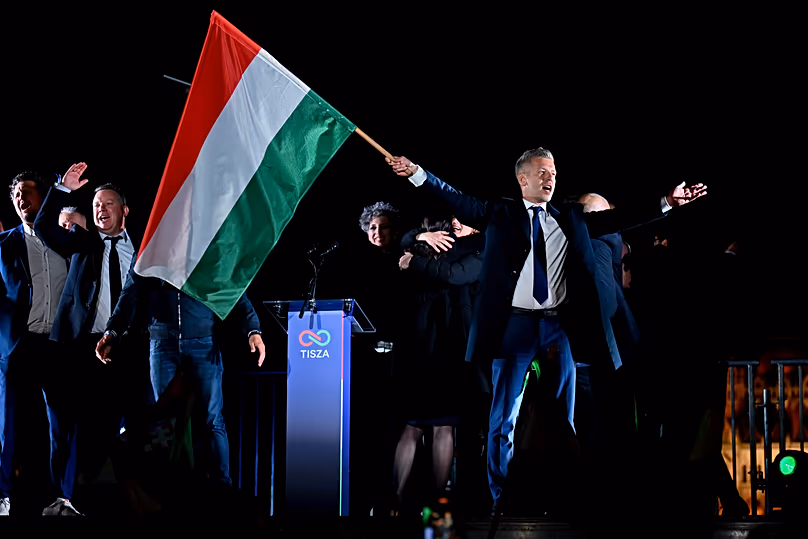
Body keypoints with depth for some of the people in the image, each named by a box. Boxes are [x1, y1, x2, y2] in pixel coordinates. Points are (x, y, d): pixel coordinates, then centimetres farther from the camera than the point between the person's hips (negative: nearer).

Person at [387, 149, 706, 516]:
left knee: (562, 419, 6)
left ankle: (563, 498, 12)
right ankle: (501, 499, 4)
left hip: (558, 327, 3)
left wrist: (667, 203, 4)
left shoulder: (571, 219, 14)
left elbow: (616, 219, 11)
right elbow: (459, 201, 1)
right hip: (516, 324, -3)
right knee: (503, 418, -1)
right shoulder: (500, 214, 7)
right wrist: (417, 174, -10)